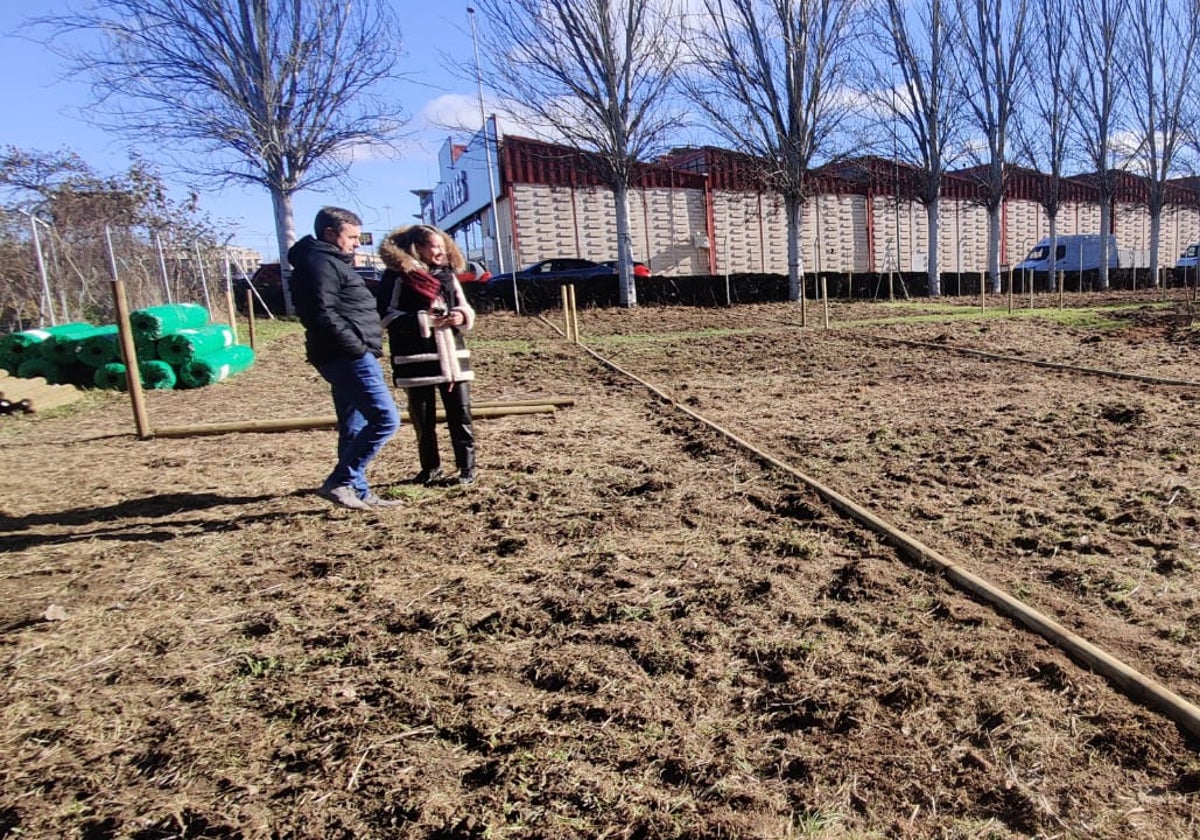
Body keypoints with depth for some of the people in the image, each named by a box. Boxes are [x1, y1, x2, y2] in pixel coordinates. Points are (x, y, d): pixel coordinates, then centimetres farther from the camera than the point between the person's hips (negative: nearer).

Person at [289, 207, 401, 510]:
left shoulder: (330, 261, 23)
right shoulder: (320, 263, -10)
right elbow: (323, 316, -21)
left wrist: (359, 348, 12)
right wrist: (357, 347, -18)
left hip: (347, 358, 11)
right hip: (348, 357, -11)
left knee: (354, 428, 12)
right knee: (386, 419, -13)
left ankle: (358, 491, 19)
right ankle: (340, 482, -8)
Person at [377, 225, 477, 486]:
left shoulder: (447, 273, 13)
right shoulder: (397, 275, -3)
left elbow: (466, 309, 18)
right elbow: (387, 315, -10)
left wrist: (462, 317, -5)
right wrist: (424, 321, -17)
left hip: (451, 354, 4)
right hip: (416, 358, -4)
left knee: (460, 413, 2)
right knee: (422, 417, 6)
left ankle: (467, 467, 10)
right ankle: (430, 469, 21)